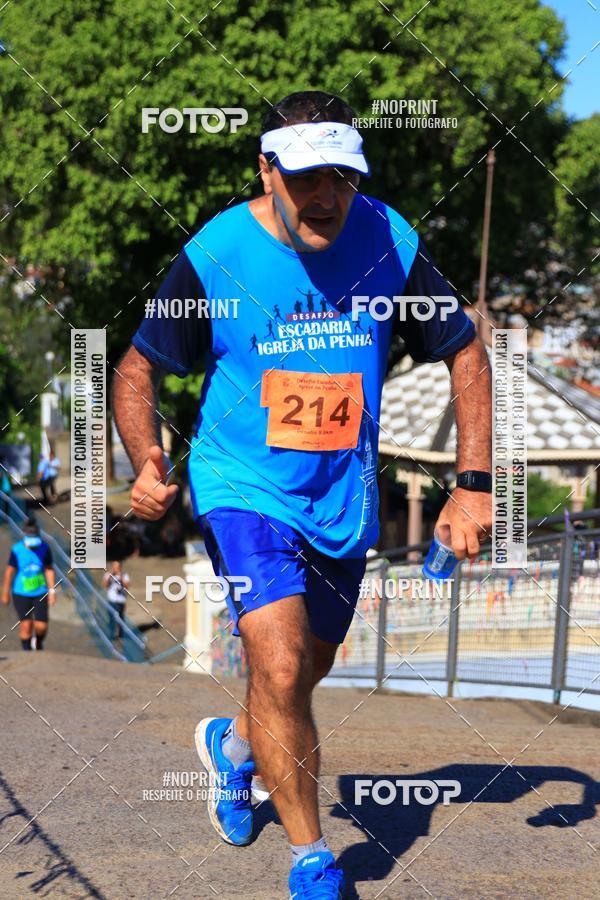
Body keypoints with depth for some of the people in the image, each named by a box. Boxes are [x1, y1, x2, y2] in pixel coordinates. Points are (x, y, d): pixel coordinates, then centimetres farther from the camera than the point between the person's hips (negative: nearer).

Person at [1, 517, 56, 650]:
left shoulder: (44, 548, -5)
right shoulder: (16, 550, -11)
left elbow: (49, 570, 4)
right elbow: (9, 572, -2)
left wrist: (52, 591, 1)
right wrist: (5, 593, 3)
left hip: (40, 593, 2)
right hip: (21, 594, -2)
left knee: (41, 626, -2)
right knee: (26, 625, -7)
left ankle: (38, 643, 33)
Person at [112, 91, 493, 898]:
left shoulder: (390, 243, -9)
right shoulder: (215, 255, -15)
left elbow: (465, 352, 3)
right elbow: (138, 369, -3)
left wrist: (474, 486, -3)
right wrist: (145, 464, -22)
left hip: (343, 499, 4)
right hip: (243, 488, -3)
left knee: (303, 677, 17)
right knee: (280, 671, -20)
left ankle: (231, 744, 52)